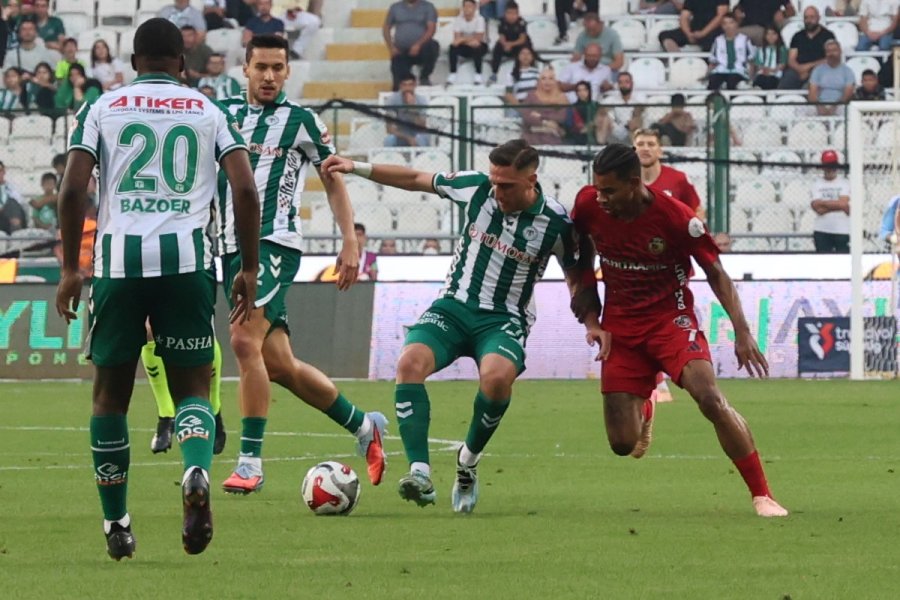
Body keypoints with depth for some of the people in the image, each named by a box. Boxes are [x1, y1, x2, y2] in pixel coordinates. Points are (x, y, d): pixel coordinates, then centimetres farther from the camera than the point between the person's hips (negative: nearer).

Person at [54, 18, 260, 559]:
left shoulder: (102, 109, 11)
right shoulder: (210, 112, 13)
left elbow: (73, 189, 0)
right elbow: (246, 191, 2)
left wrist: (70, 269, 7)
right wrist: (249, 271, 9)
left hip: (119, 256, 0)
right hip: (187, 259, 0)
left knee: (111, 393, 13)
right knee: (192, 387, 8)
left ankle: (117, 526, 16)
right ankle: (198, 473, -24)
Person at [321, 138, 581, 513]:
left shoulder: (555, 222, -9)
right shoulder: (477, 187, -4)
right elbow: (416, 180, 10)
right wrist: (358, 168, 6)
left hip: (505, 319, -2)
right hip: (454, 307, 2)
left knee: (497, 377, -36)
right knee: (410, 362, -29)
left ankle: (468, 462, -7)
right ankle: (420, 474, -36)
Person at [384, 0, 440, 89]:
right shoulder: (395, 7, 11)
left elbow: (431, 28, -9)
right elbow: (386, 28, 15)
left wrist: (418, 45, -24)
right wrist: (391, 47, -1)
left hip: (420, 50, -1)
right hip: (401, 52, 1)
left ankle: (424, 77, -10)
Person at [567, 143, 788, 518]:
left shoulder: (675, 218, -20)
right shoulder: (588, 205, -11)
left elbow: (715, 273, -8)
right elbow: (577, 262, 9)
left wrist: (742, 332, -14)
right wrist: (591, 320, 1)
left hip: (671, 318, -3)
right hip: (620, 326, 3)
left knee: (710, 398, -27)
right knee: (622, 445, -3)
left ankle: (761, 495, -16)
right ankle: (643, 410, 38)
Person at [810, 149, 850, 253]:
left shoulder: (844, 183, 4)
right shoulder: (817, 184, 5)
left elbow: (843, 203, -10)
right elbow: (819, 209, -7)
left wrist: (823, 203, -8)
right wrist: (837, 205, -11)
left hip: (842, 230, 0)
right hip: (822, 232, 0)